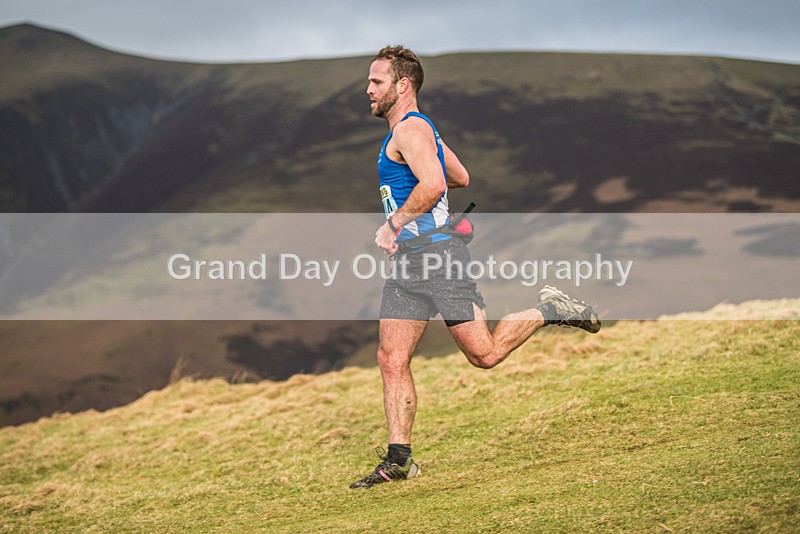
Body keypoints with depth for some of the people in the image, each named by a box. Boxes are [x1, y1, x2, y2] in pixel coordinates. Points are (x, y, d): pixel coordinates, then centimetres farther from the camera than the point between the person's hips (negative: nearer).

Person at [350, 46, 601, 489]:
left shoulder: (410, 128, -11)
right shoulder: (418, 129, 21)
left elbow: (432, 184, -27)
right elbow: (461, 178, 30)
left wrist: (394, 223, -16)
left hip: (435, 254, -10)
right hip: (406, 261, 10)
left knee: (484, 353, -7)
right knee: (391, 361, 1)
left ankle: (549, 311, 13)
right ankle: (398, 459, 2)